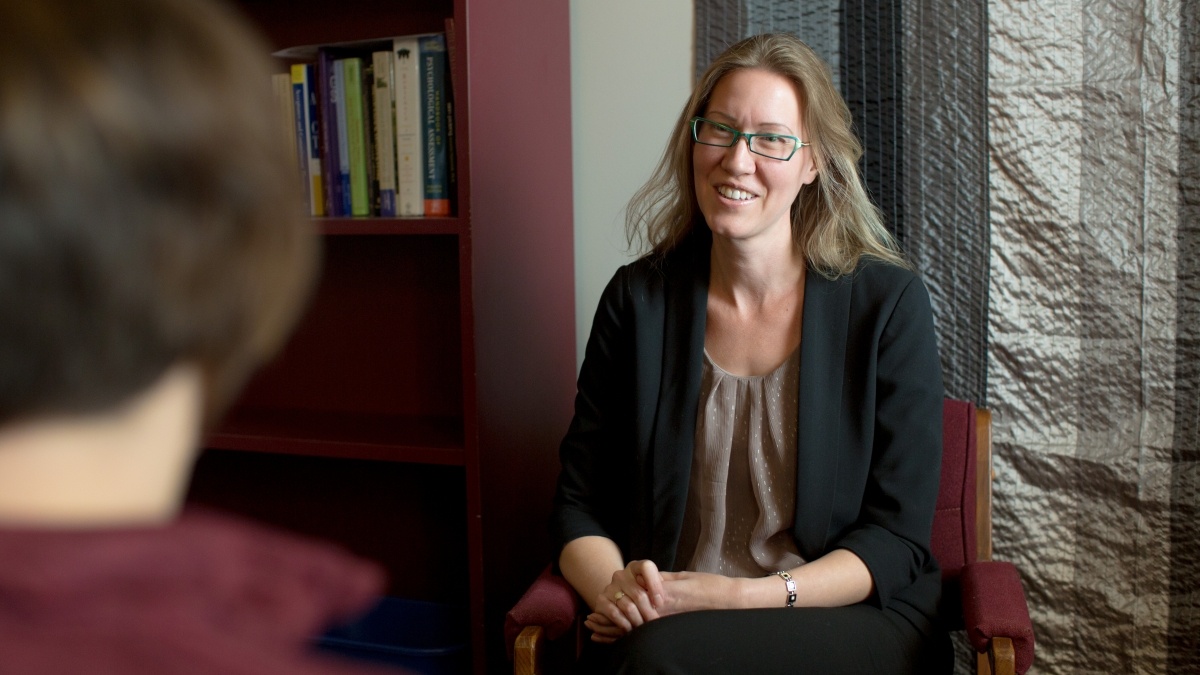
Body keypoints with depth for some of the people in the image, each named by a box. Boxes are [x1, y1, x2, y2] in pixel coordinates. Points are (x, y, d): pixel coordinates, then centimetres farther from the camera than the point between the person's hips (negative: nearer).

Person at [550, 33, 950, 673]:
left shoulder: (888, 303, -5)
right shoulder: (637, 298, 2)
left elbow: (896, 537, -5)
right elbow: (579, 502, 4)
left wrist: (744, 595, -19)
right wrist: (612, 589, -18)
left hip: (852, 618, -2)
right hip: (665, 619, 3)